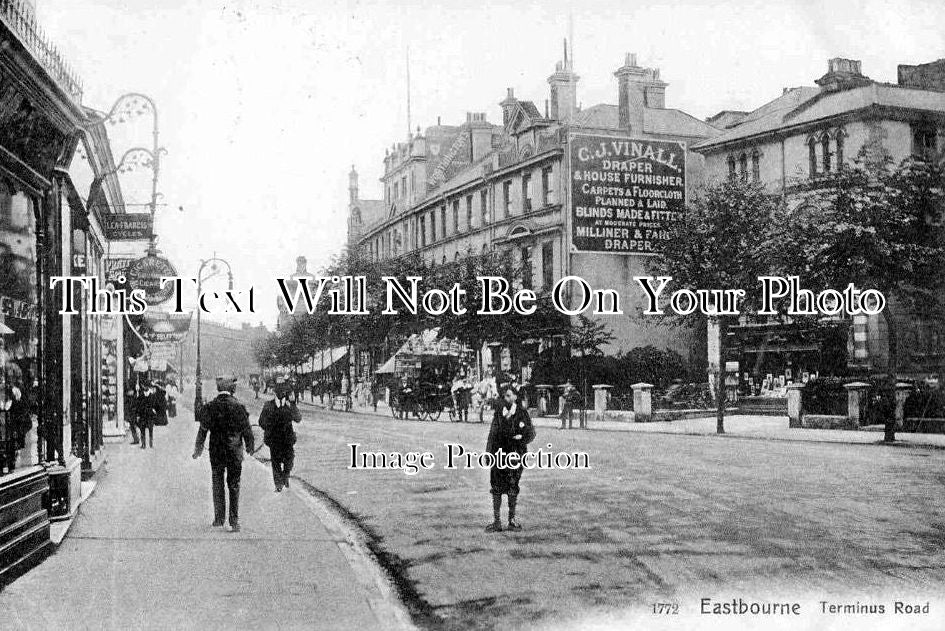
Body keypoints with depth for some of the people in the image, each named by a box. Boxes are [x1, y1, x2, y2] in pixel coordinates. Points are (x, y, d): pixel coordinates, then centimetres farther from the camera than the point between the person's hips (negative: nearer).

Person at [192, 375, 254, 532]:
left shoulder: (210, 407, -5)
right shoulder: (238, 406, -7)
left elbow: (202, 430, -1)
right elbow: (247, 430, -2)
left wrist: (198, 449, 10)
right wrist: (250, 447, 13)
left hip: (216, 451, 1)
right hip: (235, 451, 0)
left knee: (217, 484, 12)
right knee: (234, 485, 7)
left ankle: (219, 518, 13)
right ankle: (234, 520, 4)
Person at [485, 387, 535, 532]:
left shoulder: (522, 413, -1)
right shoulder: (499, 411, 6)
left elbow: (531, 433, 4)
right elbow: (493, 433, 12)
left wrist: (522, 437, -16)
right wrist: (489, 452, 8)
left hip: (515, 453, -2)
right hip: (499, 452, 2)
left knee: (513, 489, 2)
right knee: (496, 488, 1)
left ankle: (512, 519, 15)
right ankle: (496, 521, 7)